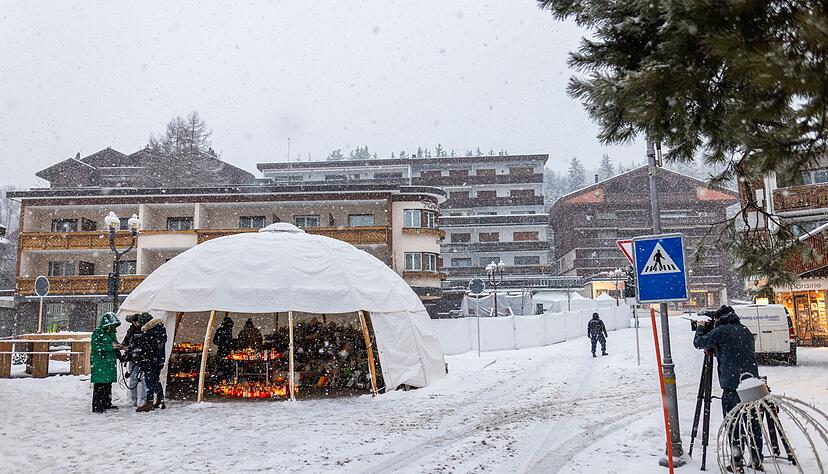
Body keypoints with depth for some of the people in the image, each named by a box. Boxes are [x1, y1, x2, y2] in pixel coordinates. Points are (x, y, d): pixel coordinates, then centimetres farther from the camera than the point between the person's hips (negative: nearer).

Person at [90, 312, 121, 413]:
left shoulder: (112, 333, 16)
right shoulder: (97, 332, -8)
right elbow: (96, 346, -18)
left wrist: (117, 350, 9)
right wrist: (111, 346, -23)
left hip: (110, 362, 8)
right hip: (99, 363, -8)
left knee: (108, 384, 12)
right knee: (99, 384, -7)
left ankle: (107, 404, 21)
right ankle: (96, 406, -2)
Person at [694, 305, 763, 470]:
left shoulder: (720, 331, -6)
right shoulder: (745, 330, 17)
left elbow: (698, 342, -1)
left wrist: (700, 329, 17)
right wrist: (713, 349, 26)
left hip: (732, 385, -6)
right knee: (754, 422, 12)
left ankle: (737, 461, 2)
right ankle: (757, 459, 18)